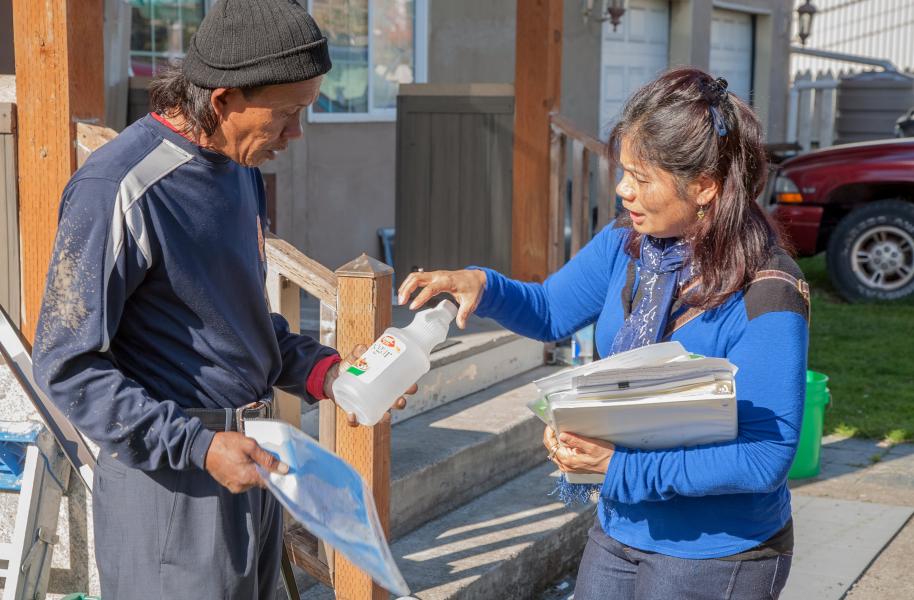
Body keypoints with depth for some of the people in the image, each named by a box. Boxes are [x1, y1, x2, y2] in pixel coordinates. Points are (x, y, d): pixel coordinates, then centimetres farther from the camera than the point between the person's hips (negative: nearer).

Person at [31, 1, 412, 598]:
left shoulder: (243, 171, 8)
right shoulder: (120, 188, -19)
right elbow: (68, 364, -17)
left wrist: (322, 371, 3)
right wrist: (197, 447, -21)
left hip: (250, 462, 8)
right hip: (171, 479, -8)